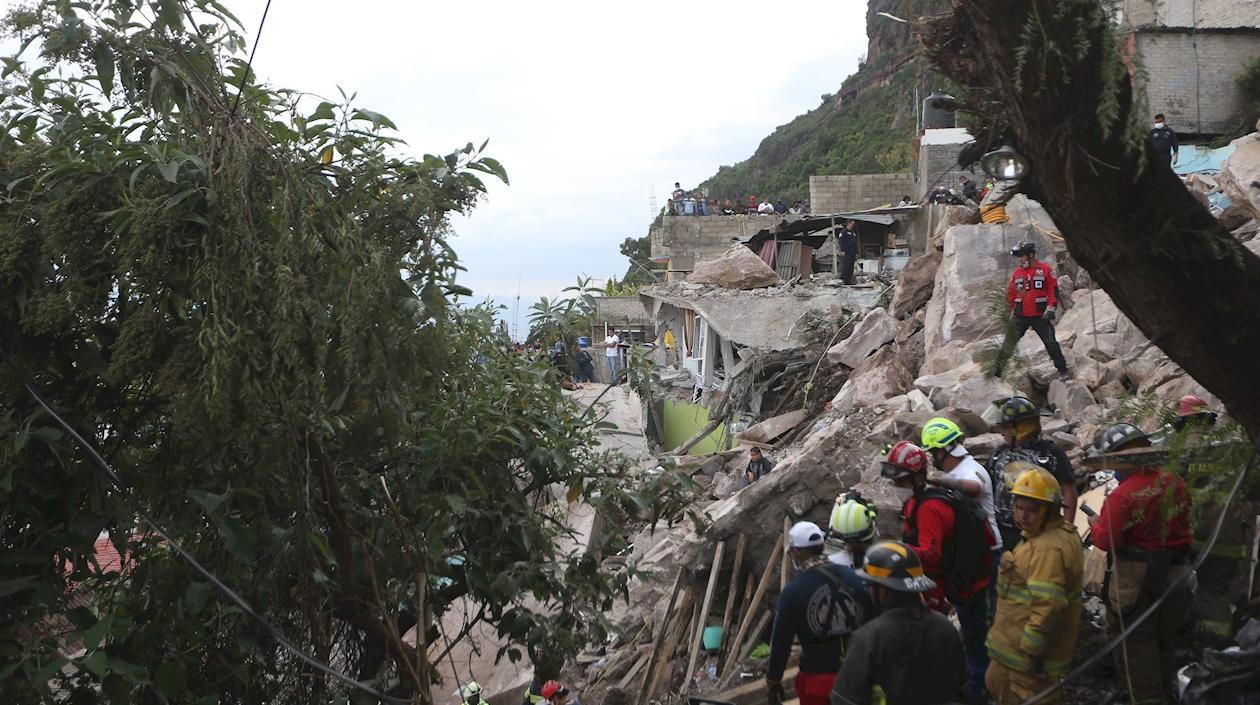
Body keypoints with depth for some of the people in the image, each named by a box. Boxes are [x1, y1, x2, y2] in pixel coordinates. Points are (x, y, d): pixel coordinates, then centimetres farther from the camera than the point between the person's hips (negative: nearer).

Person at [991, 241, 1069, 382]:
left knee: (1051, 343, 1)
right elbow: (1011, 293, 15)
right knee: (1009, 342, 0)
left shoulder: (1044, 269, -3)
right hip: (1020, 316, 3)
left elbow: (1053, 289, -3)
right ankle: (996, 370, 4)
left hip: (1040, 315, -3)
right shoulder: (1017, 273, 8)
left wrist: (1050, 308, -10)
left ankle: (1062, 371, 12)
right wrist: (1011, 310, 15)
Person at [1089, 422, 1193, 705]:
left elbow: (1106, 541, -21)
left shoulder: (1122, 496, -24)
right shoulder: (1176, 483, -3)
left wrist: (1095, 523, -2)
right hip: (1175, 577, 7)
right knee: (1164, 640, 24)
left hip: (1137, 580, -7)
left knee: (1134, 644, 7)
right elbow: (1182, 525, 10)